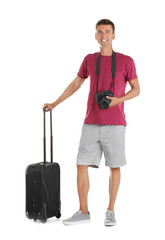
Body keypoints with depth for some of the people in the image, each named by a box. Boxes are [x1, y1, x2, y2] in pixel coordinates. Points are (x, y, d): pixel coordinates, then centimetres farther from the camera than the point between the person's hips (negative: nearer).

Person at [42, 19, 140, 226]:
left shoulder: (126, 61, 0)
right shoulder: (89, 60, 9)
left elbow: (136, 89, 4)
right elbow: (75, 84, 20)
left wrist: (118, 100, -14)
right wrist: (54, 104, 18)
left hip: (115, 124, -3)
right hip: (91, 124, 3)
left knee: (114, 166, 2)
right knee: (81, 165, 0)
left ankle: (110, 211, 16)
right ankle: (83, 211, 10)